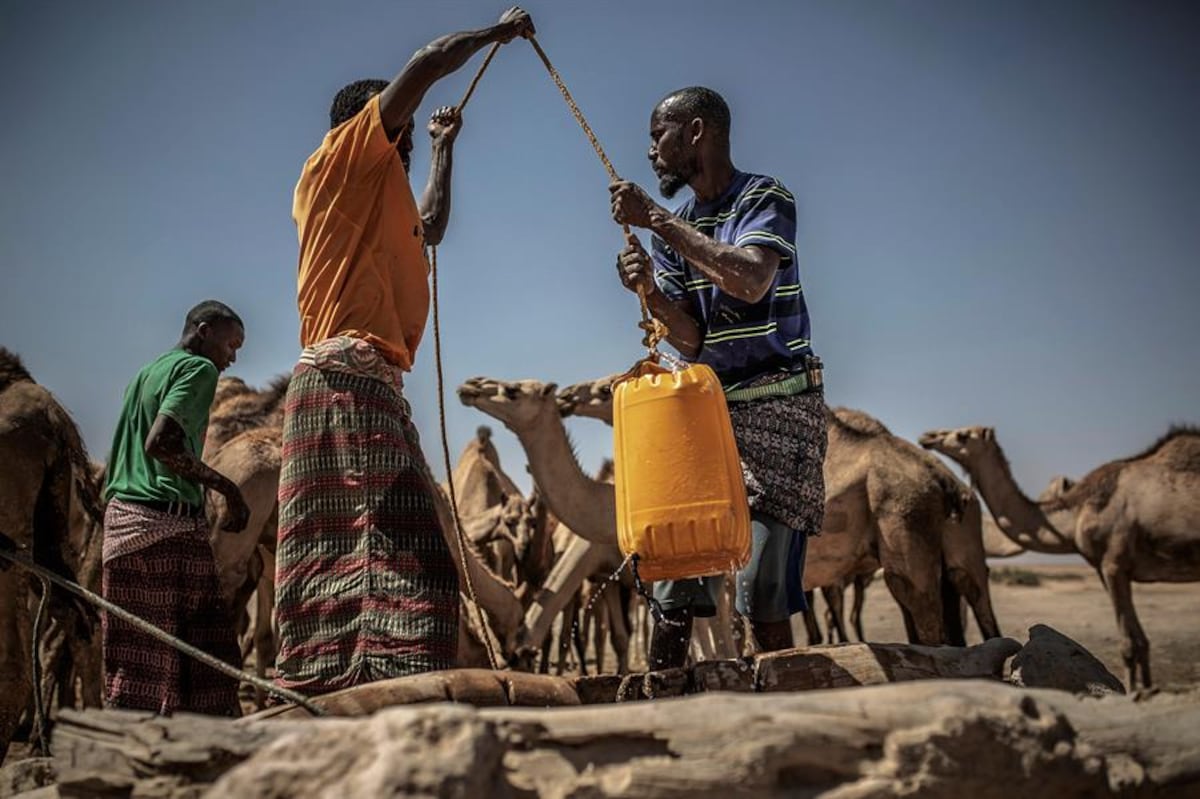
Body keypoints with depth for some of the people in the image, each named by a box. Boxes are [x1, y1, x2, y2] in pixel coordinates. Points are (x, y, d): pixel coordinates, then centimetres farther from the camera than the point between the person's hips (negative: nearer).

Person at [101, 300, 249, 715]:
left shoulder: (144, 372, 22)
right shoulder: (199, 369, -5)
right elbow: (159, 442, -20)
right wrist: (224, 485, -15)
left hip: (121, 514, 9)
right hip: (168, 523, -9)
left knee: (133, 657, 8)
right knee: (202, 654, -8)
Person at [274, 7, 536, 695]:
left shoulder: (381, 200, 29)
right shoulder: (343, 159, 6)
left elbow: (432, 229, 49)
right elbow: (426, 64, -1)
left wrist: (445, 148, 52)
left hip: (375, 387, 10)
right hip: (349, 376, -10)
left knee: (341, 562, 2)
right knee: (392, 546, -21)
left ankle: (318, 702, 0)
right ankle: (391, 687, -30)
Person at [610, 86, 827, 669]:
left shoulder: (765, 198, -3)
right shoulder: (674, 228, 14)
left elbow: (751, 282, -25)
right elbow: (691, 341, 5)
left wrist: (656, 221, -19)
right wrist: (650, 293, -15)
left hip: (776, 406, -5)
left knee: (764, 590, -11)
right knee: (672, 571, -2)